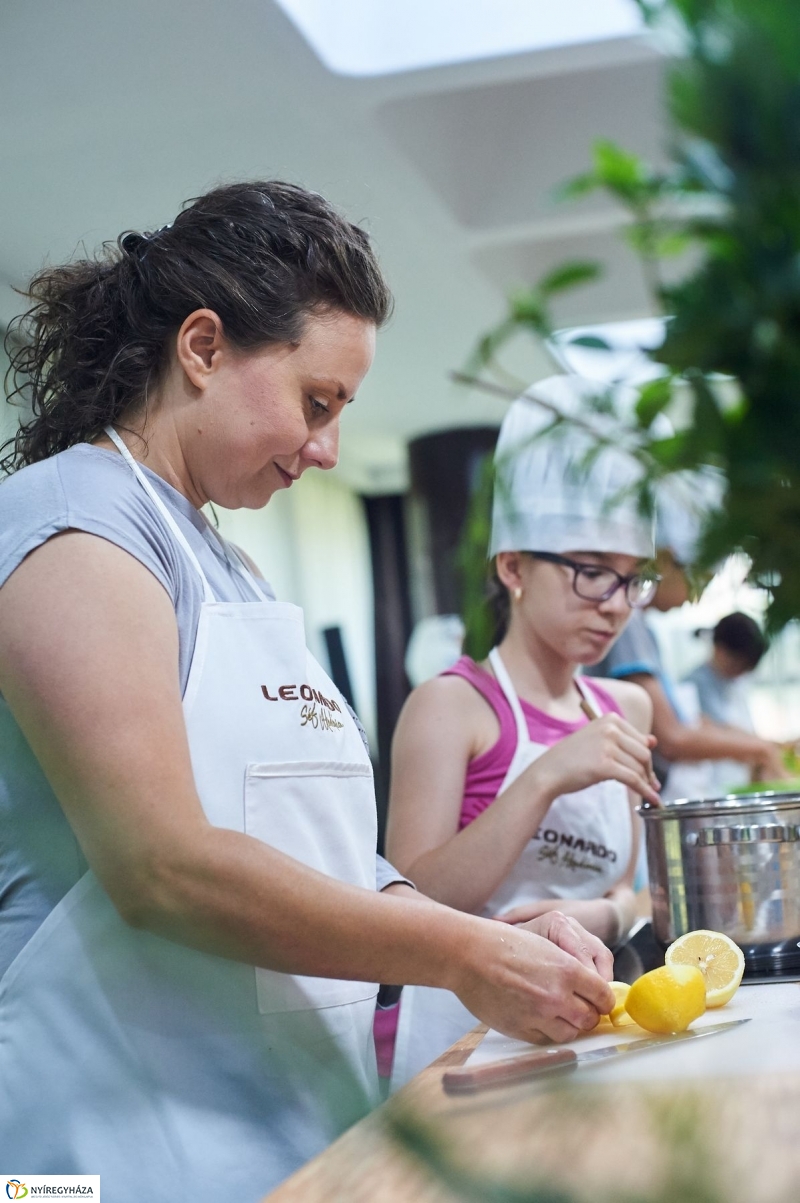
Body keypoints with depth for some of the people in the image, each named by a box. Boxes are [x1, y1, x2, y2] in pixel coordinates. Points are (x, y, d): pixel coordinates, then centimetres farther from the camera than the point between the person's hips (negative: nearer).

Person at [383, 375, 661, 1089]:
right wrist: (543, 779, -22)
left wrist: (605, 914, -4)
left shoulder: (625, 711, 12)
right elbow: (412, 904, -15)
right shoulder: (451, 705, -7)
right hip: (457, 1023, -5)